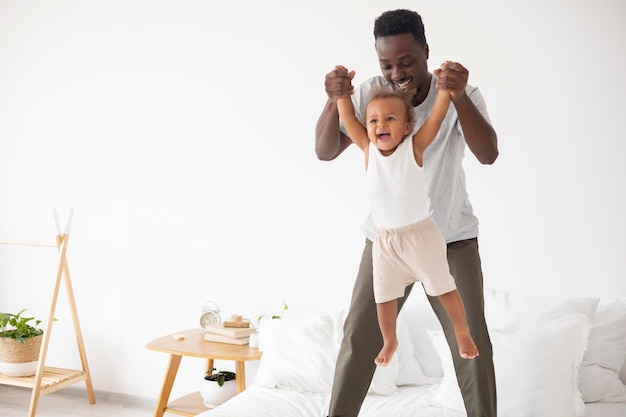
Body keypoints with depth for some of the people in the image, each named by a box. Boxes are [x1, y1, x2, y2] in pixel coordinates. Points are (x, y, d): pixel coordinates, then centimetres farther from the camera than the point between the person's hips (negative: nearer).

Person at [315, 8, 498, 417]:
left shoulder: (464, 96, -13)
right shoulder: (369, 94, -9)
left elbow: (488, 154, -28)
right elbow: (325, 151, -16)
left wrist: (460, 97, -44)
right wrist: (334, 101, -34)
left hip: (453, 240, -1)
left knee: (473, 345, 2)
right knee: (359, 338, 3)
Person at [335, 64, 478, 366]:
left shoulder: (414, 147, -11)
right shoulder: (368, 149, -4)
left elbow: (437, 115, -16)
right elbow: (347, 118, -1)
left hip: (420, 233, -3)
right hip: (385, 239, 3)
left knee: (443, 288, 7)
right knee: (384, 296, 12)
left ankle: (463, 333, 28)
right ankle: (389, 341, 35)